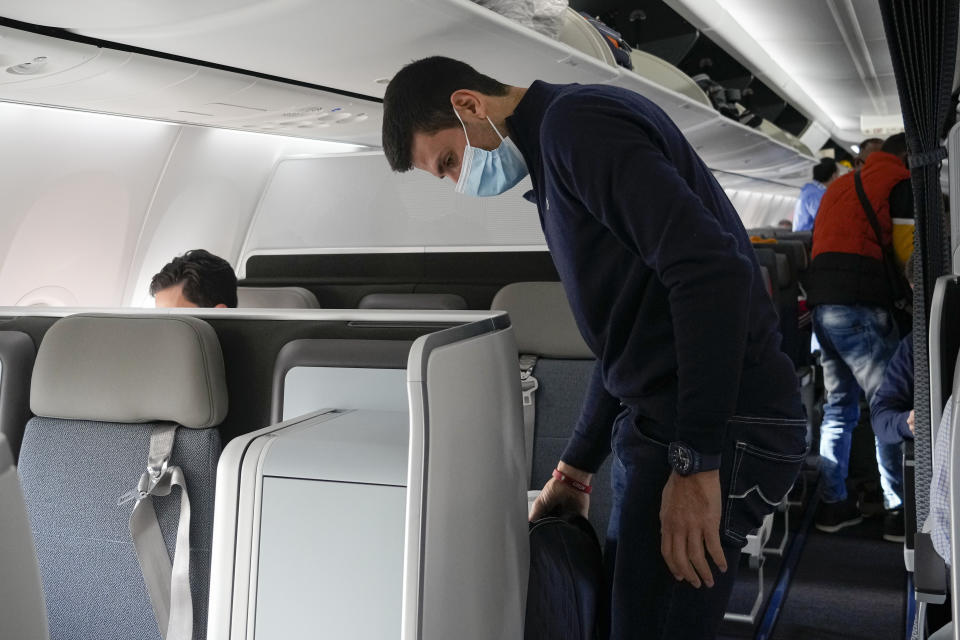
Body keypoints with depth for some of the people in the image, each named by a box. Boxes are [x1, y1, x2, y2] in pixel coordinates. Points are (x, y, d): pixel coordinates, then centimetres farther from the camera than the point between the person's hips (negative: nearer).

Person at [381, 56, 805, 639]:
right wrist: (576, 469, 28)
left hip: (718, 430, -10)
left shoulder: (576, 120, -10)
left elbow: (712, 271, -23)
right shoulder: (557, 155, 22)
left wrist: (697, 462, -22)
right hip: (657, 426, 10)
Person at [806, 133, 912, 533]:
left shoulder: (840, 185, 27)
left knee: (839, 406, 12)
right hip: (860, 305, -8)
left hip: (822, 301, 8)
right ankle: (898, 508, -2)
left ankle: (833, 504, 12)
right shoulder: (899, 182, 2)